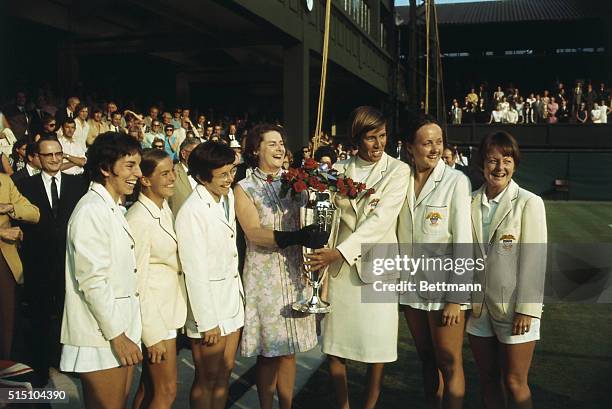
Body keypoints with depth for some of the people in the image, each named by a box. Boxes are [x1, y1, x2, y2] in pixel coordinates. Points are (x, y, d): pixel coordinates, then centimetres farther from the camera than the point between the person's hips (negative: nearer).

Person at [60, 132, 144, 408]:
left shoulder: (112, 208, 12)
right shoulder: (92, 210, -16)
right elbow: (92, 281, -20)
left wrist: (126, 331, 12)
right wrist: (117, 335, -16)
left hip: (121, 329, 8)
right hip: (102, 336, -8)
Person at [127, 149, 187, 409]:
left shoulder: (165, 209, 5)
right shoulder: (139, 219, -21)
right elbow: (138, 281, -19)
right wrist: (154, 335, -17)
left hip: (170, 306, 8)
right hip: (154, 313, -8)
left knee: (148, 387, 20)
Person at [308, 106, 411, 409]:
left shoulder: (398, 171, -1)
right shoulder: (339, 170, 8)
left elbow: (381, 220, -13)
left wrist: (340, 251, -21)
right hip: (339, 265, 2)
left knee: (377, 345, 5)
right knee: (334, 345, 6)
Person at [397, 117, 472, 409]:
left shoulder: (455, 181, -9)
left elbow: (463, 242, -12)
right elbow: (398, 233, 9)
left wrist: (456, 297, -15)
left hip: (443, 286, -4)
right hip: (410, 285, 4)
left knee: (449, 364, 6)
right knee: (427, 359, 18)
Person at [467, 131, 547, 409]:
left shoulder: (529, 203, -8)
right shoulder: (470, 202, 4)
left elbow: (534, 260, -10)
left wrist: (526, 309, -13)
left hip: (514, 307, -4)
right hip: (478, 305, 4)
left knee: (514, 382, 4)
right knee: (487, 377, 15)